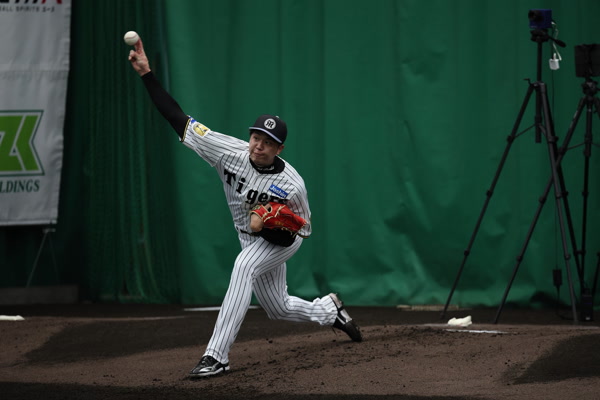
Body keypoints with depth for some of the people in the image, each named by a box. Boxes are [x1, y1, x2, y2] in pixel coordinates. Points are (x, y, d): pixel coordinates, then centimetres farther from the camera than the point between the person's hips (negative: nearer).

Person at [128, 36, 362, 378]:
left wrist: (266, 226, -36)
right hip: (252, 240, 5)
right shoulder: (231, 151, -24)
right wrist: (147, 74, -31)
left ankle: (217, 356, -37)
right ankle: (330, 310, 50)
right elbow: (179, 119, -25)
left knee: (244, 267, -34)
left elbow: (301, 232, -17)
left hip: (280, 240, -5)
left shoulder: (291, 185, -31)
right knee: (279, 308, 16)